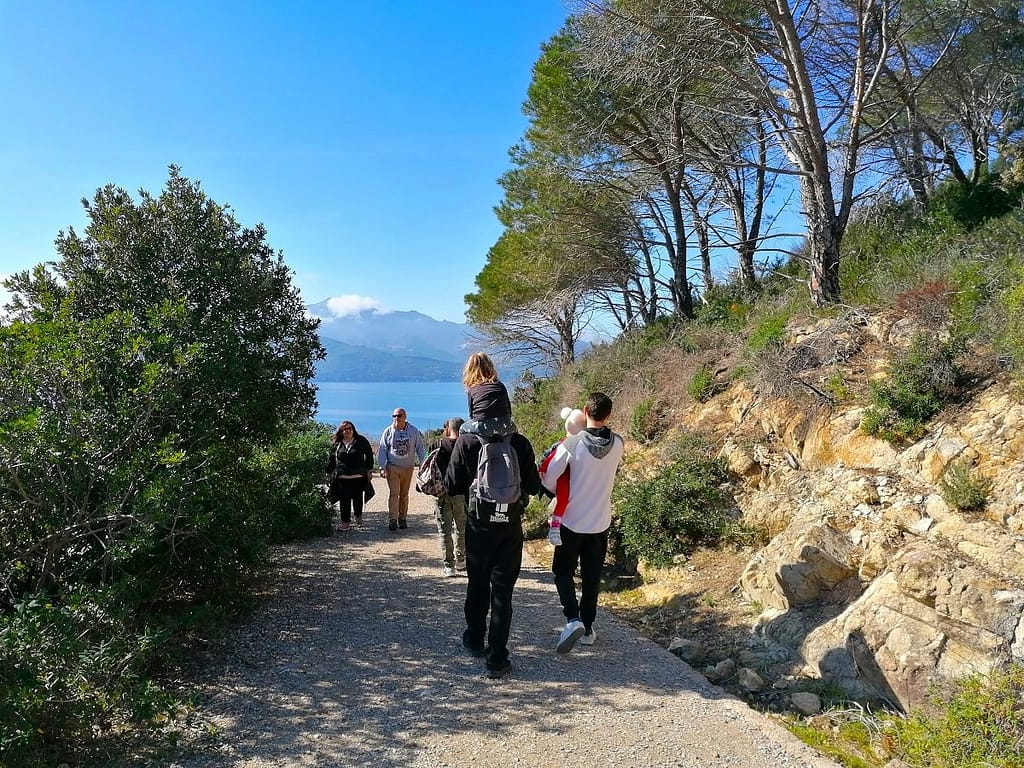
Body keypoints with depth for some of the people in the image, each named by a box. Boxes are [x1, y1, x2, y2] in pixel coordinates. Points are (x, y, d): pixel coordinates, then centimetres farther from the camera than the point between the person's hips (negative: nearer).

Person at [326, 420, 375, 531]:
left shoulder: (361, 441, 3)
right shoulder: (336, 444, 6)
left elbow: (369, 455, 9)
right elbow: (331, 460, 15)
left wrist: (368, 470, 5)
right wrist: (329, 473, 13)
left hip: (358, 477, 0)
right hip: (342, 478, 0)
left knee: (357, 498, 12)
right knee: (344, 500, -3)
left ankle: (359, 518, 33)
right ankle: (345, 522, 4)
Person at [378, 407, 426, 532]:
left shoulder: (414, 431, 2)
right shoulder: (388, 432, 0)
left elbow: (420, 448, 9)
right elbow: (382, 450, 3)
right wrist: (382, 467, -4)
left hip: (408, 468, 1)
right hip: (392, 468, -1)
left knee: (404, 494, 9)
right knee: (393, 493, -10)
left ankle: (402, 518, 18)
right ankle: (392, 519, -10)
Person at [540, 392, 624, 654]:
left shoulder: (572, 444, -20)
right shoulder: (618, 445, -9)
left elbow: (549, 480, -13)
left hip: (572, 521, -3)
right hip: (600, 522, 3)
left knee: (563, 571, 12)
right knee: (592, 577, 16)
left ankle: (572, 619, -6)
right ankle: (588, 628, 23)